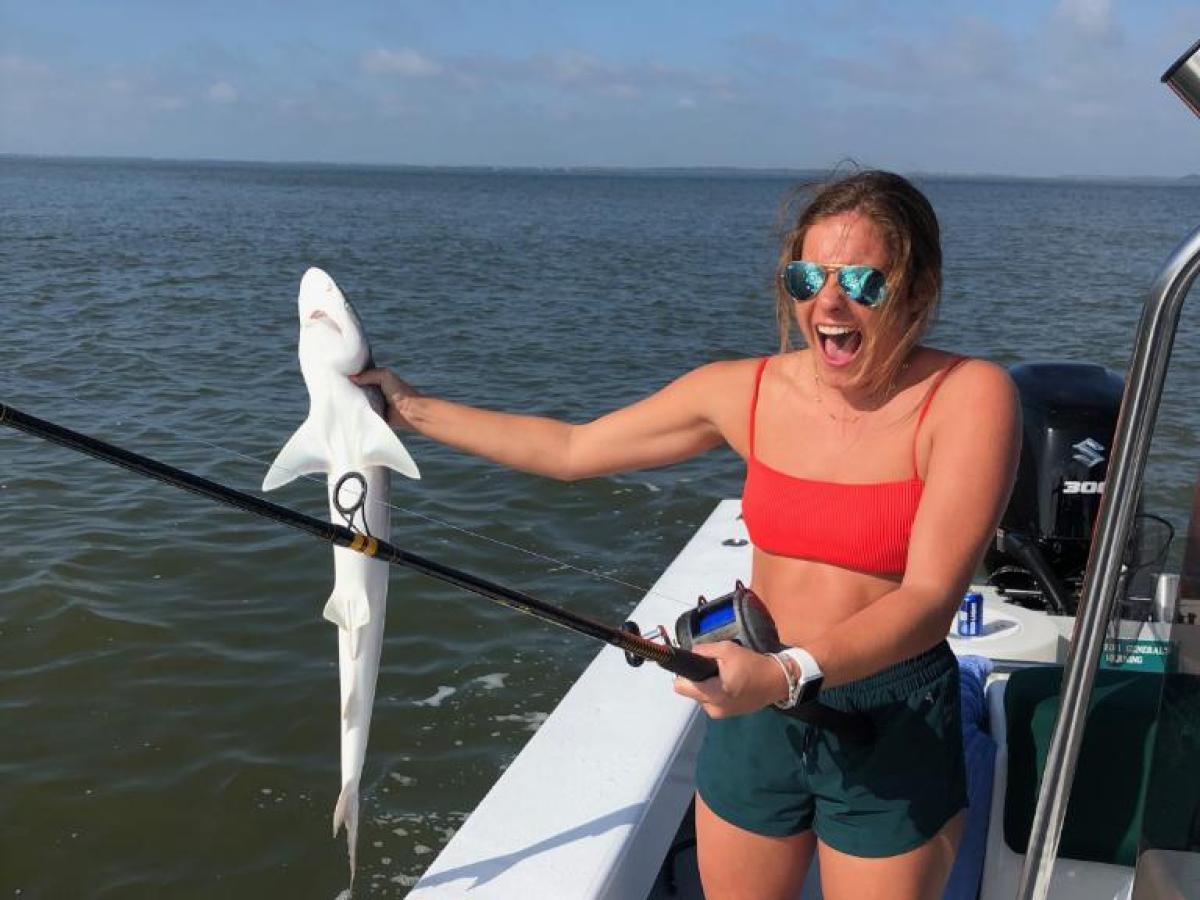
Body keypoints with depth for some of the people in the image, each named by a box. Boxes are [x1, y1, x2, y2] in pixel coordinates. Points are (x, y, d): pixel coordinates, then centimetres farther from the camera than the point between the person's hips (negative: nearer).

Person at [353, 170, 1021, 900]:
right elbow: (569, 449, 5)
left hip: (896, 729, -3)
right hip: (757, 713, 3)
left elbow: (931, 596, -22)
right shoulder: (747, 391, -4)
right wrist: (411, 408, 6)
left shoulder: (969, 396, -15)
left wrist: (789, 674, -37)